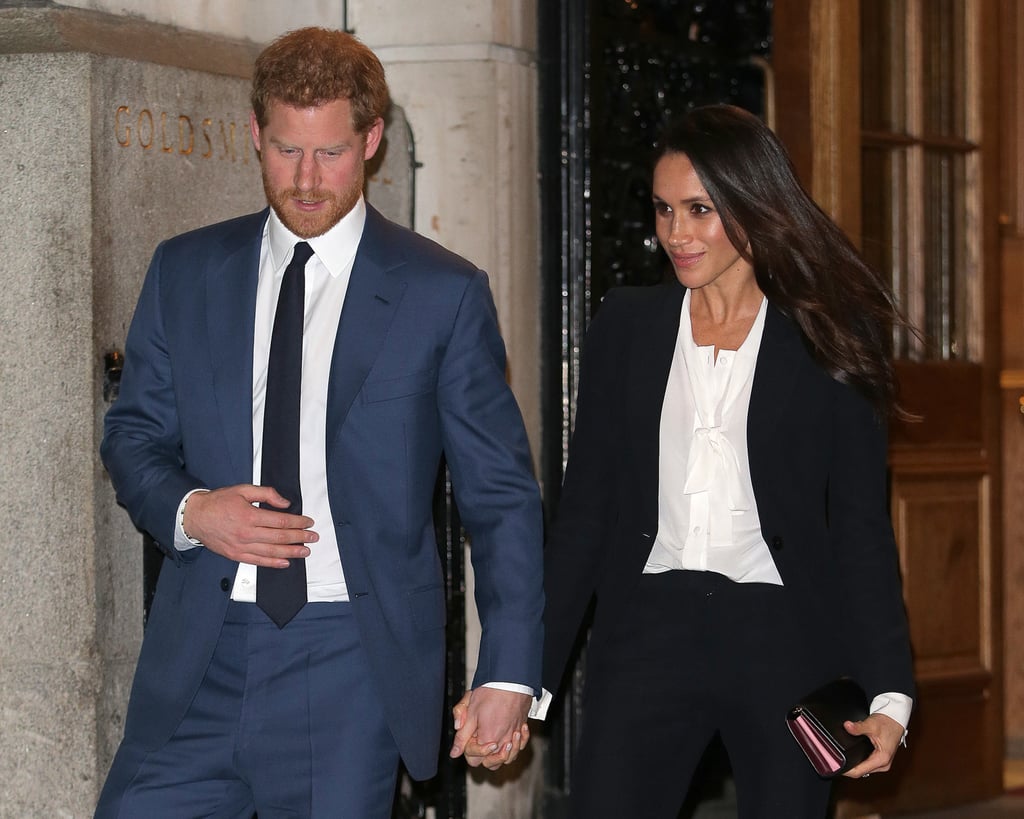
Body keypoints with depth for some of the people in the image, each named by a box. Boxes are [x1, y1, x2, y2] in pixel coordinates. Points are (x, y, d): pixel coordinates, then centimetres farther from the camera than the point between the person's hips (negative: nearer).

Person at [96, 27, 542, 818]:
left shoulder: (443, 293, 1)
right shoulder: (185, 272, 10)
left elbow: (501, 496, 3)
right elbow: (134, 433, 18)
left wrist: (508, 673, -3)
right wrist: (188, 509, -5)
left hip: (350, 664, -3)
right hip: (200, 656, 3)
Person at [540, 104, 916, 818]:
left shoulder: (828, 338, 2)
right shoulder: (627, 326, 8)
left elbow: (862, 526, 1)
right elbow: (584, 506, 10)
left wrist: (890, 694, -9)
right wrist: (530, 672, 5)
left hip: (785, 644, -1)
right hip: (649, 634, 1)